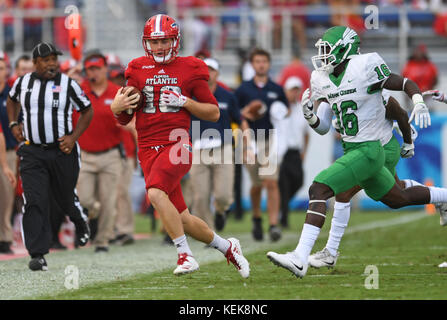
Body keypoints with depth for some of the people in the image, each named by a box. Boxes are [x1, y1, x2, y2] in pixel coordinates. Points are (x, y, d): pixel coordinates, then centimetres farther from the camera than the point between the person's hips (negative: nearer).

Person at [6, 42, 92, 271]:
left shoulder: (67, 85, -4)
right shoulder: (23, 83, 3)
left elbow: (87, 111, 6)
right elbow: (12, 100, 26)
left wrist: (73, 137, -6)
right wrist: (13, 125, 12)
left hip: (62, 151, -1)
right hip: (32, 152, 1)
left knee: (66, 198, 13)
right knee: (34, 202, -11)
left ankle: (80, 223, 49)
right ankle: (37, 254, -11)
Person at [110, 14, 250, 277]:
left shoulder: (189, 70, 2)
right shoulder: (138, 70, 11)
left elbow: (214, 113, 5)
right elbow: (123, 119, 16)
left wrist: (184, 102, -10)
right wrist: (119, 106, -7)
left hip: (177, 144, -4)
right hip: (148, 149, 4)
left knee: (156, 193, -31)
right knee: (182, 219, 4)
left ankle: (186, 255, -23)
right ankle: (228, 247, 26)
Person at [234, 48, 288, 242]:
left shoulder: (277, 90, 9)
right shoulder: (243, 90, 6)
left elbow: (286, 109, 19)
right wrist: (244, 114, -12)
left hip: (271, 140, 0)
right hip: (251, 141, 0)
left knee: (271, 183, -12)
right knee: (256, 185, 9)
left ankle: (273, 224, -14)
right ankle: (257, 218, 33)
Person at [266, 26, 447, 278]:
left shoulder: (365, 67, -15)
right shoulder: (322, 79, 6)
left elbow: (407, 85, -6)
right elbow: (321, 125, 10)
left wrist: (419, 104, -26)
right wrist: (310, 115, -12)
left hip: (368, 151, -9)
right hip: (351, 150, 9)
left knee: (319, 190, -21)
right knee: (398, 199, 25)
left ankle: (300, 259, -26)